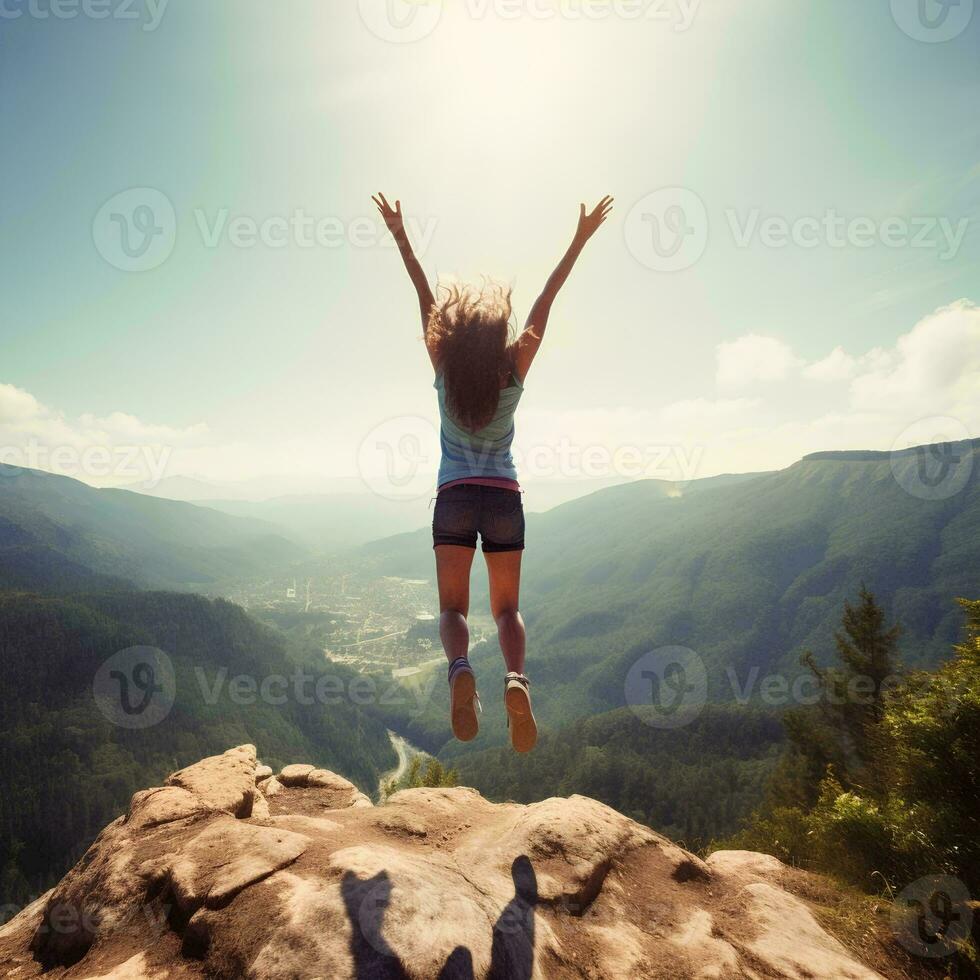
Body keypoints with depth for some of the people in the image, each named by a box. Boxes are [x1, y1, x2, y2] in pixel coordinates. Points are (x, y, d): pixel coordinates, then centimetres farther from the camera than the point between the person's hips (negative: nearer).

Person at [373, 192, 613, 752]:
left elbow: (425, 297, 6)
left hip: (454, 497, 0)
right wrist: (581, 239, 9)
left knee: (453, 607, 5)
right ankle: (517, 676, -16)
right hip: (504, 498, 1)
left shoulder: (444, 368, 0)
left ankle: (460, 667, -25)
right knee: (507, 607, 10)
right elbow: (547, 301, 3)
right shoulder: (514, 371, 0)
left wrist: (401, 236, 12)